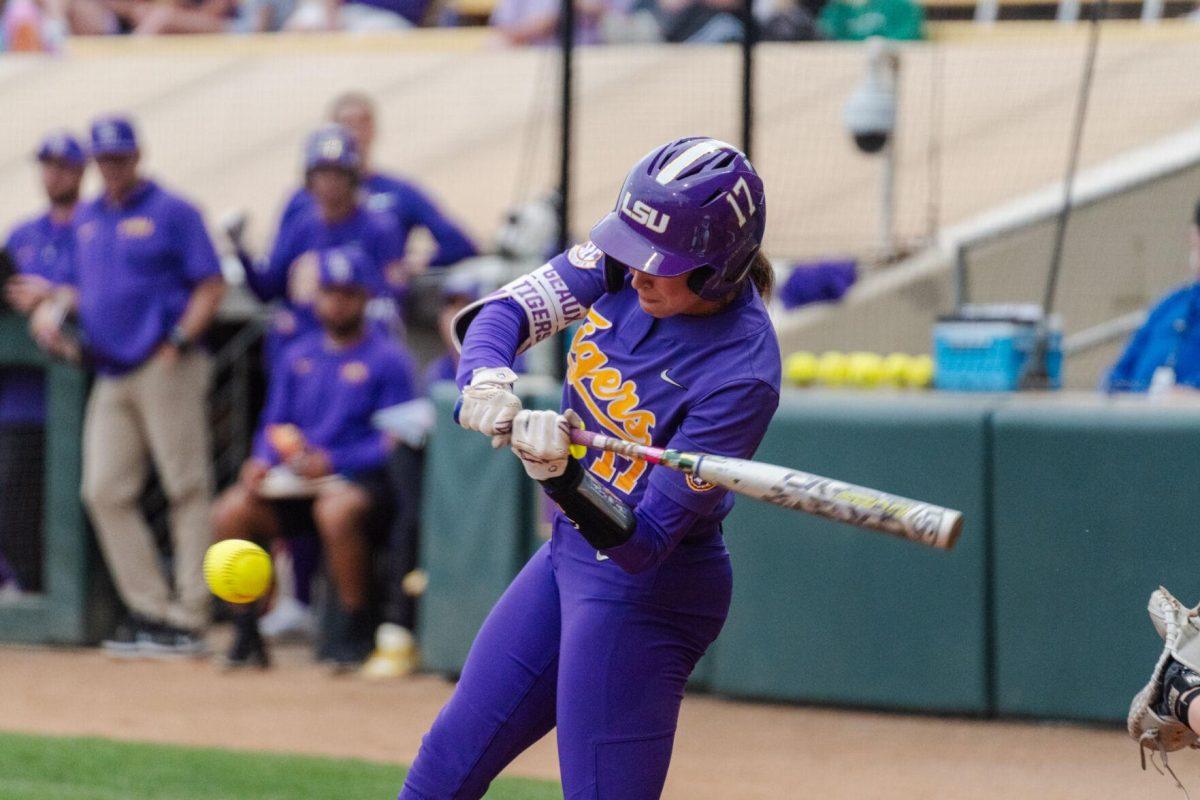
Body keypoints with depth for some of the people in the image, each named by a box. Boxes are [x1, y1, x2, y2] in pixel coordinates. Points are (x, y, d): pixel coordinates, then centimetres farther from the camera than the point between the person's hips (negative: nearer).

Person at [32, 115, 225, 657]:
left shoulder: (172, 213, -1)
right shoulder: (87, 219, 18)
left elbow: (211, 286, -5)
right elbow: (77, 283, 27)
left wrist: (178, 342, -15)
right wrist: (53, 309, 5)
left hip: (166, 369, -7)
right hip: (111, 374, 7)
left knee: (187, 489, -7)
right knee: (105, 492, -1)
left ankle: (189, 617, -7)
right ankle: (150, 608, 4)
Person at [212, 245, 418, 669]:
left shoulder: (388, 359, -1)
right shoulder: (297, 357, 18)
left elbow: (395, 443, -8)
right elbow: (274, 424, 19)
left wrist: (331, 462, -19)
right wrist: (263, 460, -4)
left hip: (361, 478, -5)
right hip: (296, 477, 5)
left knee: (336, 510, -39)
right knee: (230, 510, -20)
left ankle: (356, 629, -20)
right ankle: (246, 630, -8)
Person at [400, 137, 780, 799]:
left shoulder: (741, 375, -28)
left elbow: (644, 544, -27)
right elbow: (505, 311, -9)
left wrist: (561, 474, -43)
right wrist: (488, 379, -31)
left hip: (644, 592, -8)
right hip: (569, 551, 8)